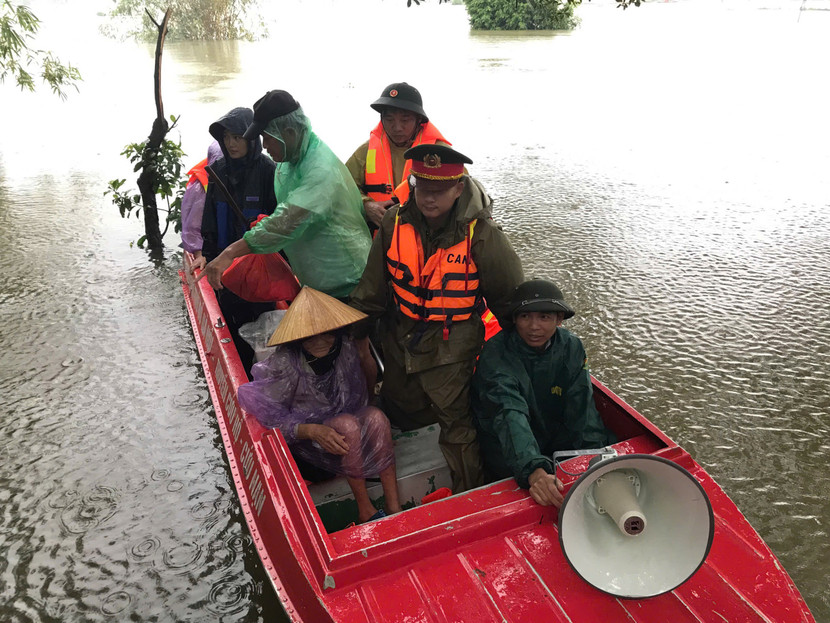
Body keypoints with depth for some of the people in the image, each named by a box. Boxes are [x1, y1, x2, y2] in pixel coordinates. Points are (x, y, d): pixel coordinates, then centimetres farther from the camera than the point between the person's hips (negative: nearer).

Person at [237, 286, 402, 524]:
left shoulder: (345, 349, -9)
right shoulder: (285, 364, -22)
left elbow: (360, 395, 6)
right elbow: (271, 418, -20)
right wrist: (312, 431, -33)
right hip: (305, 439, -4)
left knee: (375, 416, -26)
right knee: (347, 424, -33)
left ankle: (394, 505, -21)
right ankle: (365, 510, -19)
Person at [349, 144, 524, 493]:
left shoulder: (481, 235, -19)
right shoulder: (396, 222, -9)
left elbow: (510, 295, -6)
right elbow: (373, 285, 2)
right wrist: (359, 330, 7)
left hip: (452, 346, -4)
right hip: (399, 337, 5)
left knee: (457, 423, 2)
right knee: (399, 411, 22)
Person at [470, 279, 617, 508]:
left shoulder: (572, 348, -6)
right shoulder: (495, 354, -22)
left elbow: (581, 412, -12)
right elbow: (510, 416, -37)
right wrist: (534, 472, -53)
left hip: (557, 440, 5)